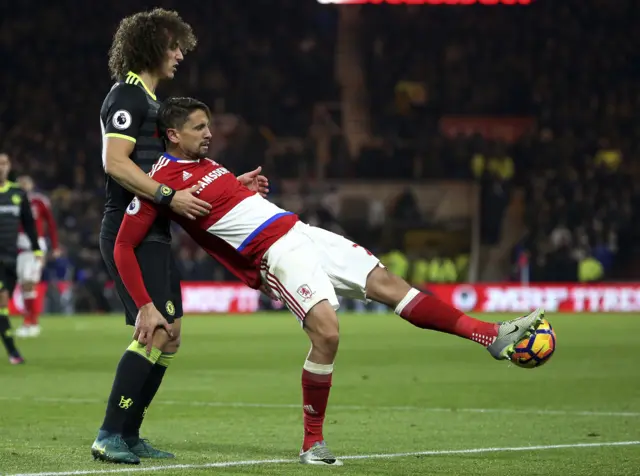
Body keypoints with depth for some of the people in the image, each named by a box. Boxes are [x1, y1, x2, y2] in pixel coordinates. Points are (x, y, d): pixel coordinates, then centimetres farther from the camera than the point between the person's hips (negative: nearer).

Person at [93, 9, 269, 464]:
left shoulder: (152, 101, 21)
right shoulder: (127, 96, -9)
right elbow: (116, 163, -21)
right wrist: (168, 196, -25)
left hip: (154, 236, 10)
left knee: (168, 338, 8)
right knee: (154, 330, -18)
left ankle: (129, 436, 12)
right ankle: (109, 436, -15)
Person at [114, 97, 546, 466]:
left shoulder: (205, 164, 17)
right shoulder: (162, 181, -8)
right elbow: (124, 247, -12)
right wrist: (146, 307, -20)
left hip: (299, 231, 9)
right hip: (275, 253, -8)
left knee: (386, 282, 3)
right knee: (327, 332, -25)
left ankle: (493, 337, 4)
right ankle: (313, 444, -10)